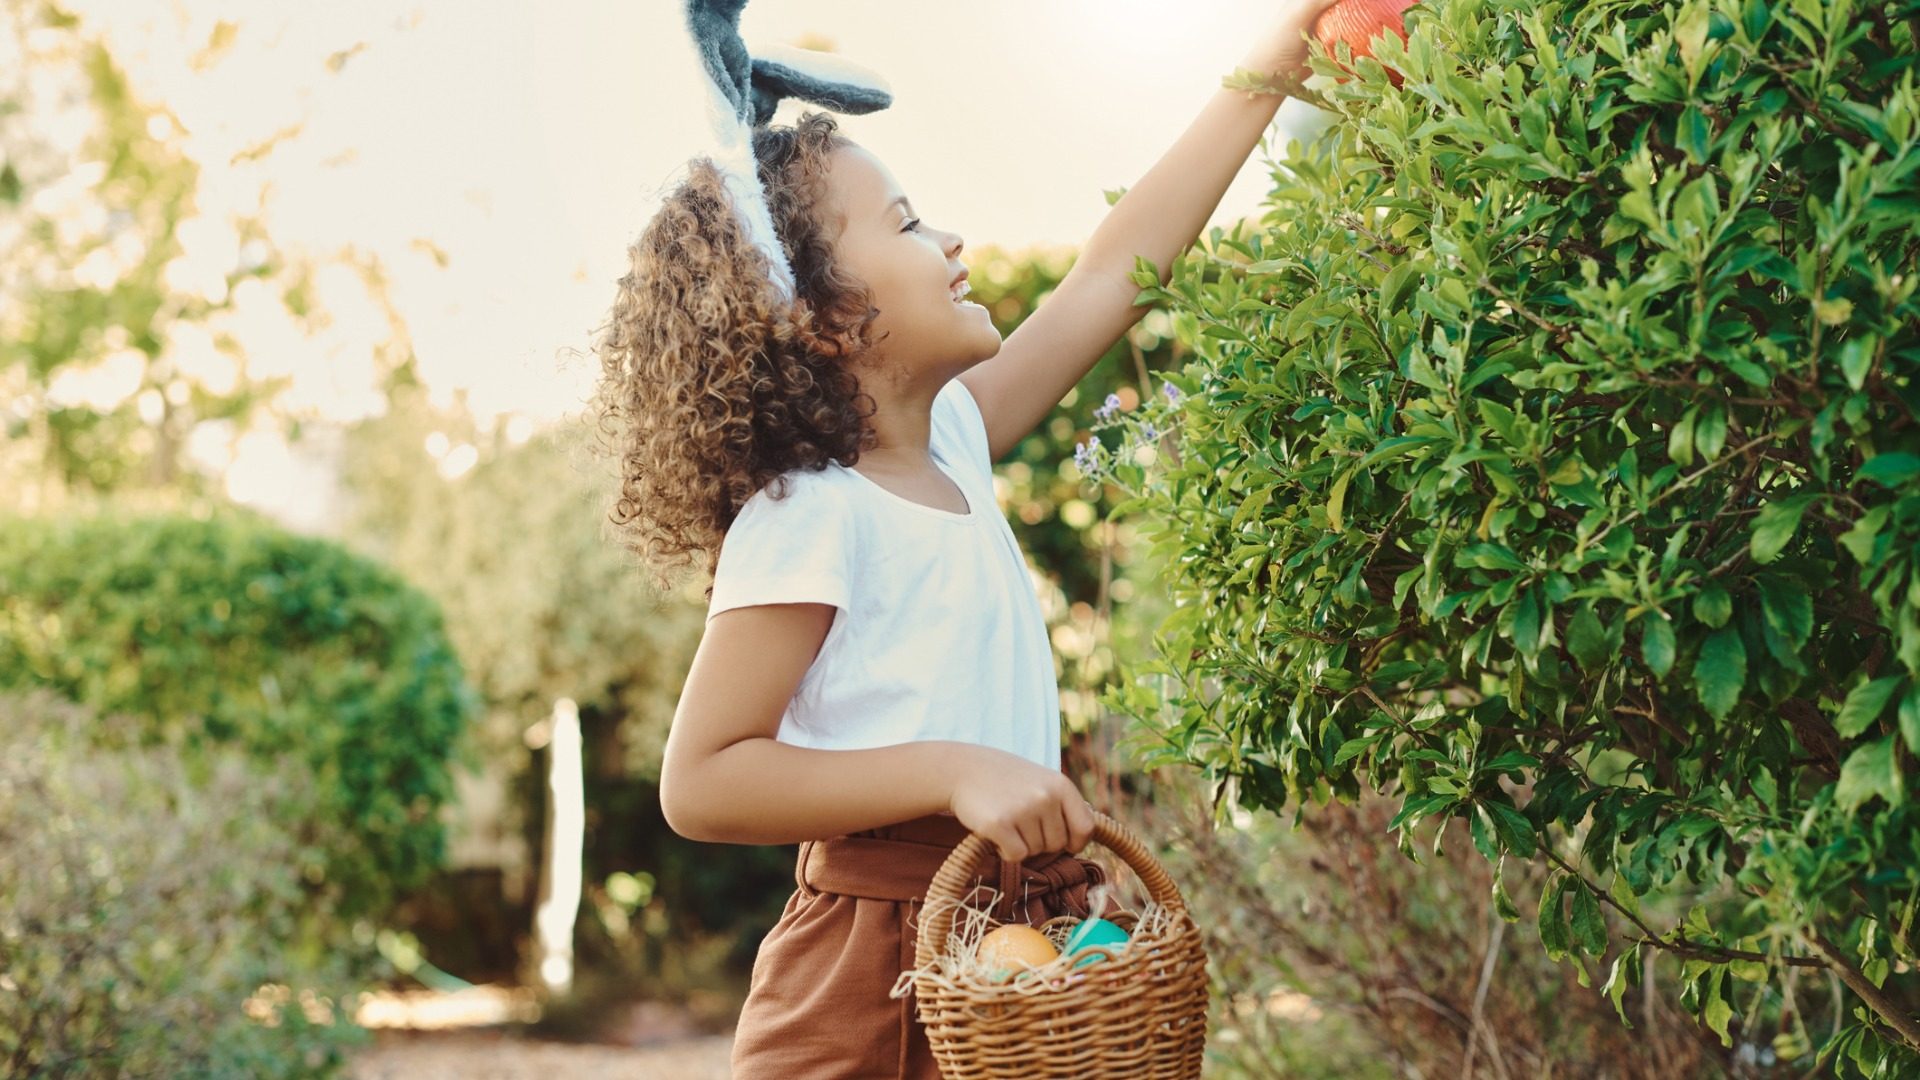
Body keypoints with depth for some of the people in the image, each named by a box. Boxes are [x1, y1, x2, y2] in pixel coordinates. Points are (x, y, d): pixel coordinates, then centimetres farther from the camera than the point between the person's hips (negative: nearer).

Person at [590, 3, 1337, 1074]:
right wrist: (955, 773, -27)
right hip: (875, 979, -8)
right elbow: (702, 783, -20)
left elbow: (1113, 276, 14)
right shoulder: (807, 516, -16)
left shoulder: (952, 444, 8)